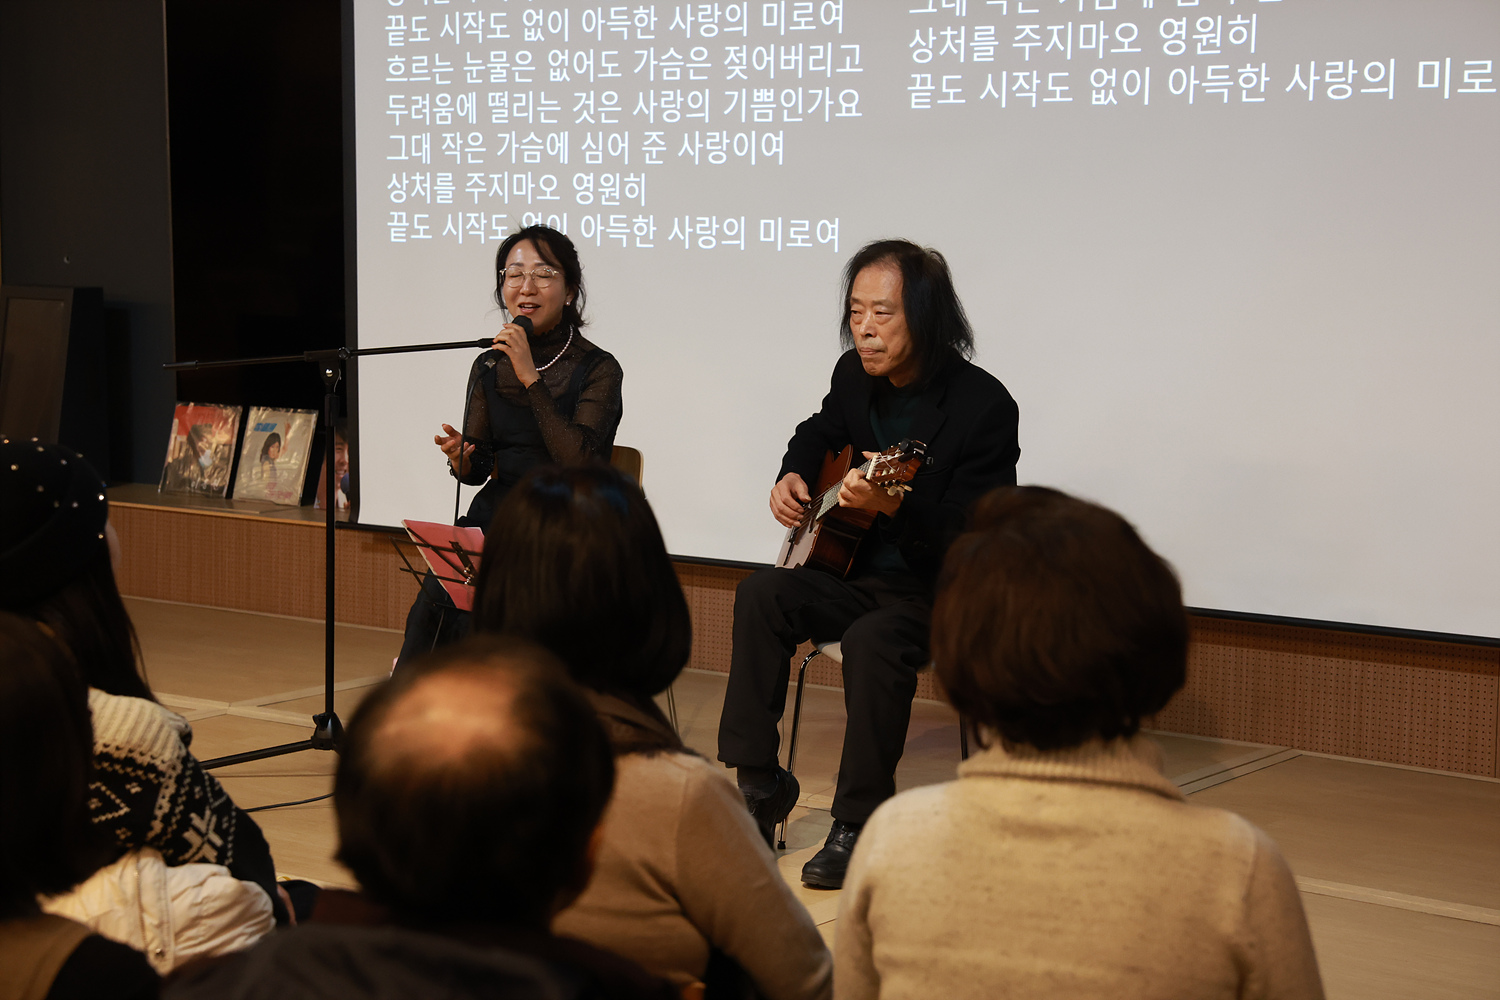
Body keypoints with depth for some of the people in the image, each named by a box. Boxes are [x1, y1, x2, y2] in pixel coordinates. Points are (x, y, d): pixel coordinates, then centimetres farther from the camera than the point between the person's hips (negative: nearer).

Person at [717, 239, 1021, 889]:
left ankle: (859, 824, -19)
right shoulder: (855, 375, 3)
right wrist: (792, 475, 6)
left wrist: (896, 506, -38)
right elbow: (821, 431, 28)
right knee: (762, 596, -19)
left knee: (872, 639, -35)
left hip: (939, 592, -7)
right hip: (859, 572, 7)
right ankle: (759, 787, -11)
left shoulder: (985, 407, -19)